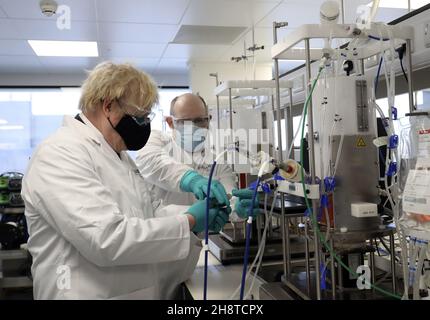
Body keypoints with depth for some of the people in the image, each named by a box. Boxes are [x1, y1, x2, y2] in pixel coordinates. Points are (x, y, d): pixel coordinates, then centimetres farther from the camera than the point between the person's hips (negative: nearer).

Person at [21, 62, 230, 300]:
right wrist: (189, 222, -22)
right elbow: (106, 238, -30)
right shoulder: (60, 153, -21)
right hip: (92, 293, -9)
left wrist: (197, 213, -4)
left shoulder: (117, 155, 10)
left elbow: (148, 210, 12)